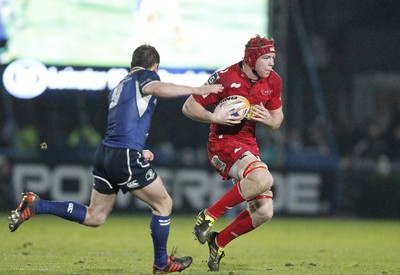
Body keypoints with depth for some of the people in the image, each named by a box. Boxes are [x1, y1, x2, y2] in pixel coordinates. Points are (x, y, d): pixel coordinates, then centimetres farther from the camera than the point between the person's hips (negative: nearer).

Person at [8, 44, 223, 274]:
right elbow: (155, 88, -26)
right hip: (126, 156, -8)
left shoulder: (120, 87, 24)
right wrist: (196, 90, -25)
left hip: (106, 152, 8)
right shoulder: (144, 75, -1)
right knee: (164, 204, 9)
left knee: (94, 217, 17)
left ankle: (36, 205, 9)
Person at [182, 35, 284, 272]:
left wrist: (268, 119, -9)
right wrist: (214, 117, -26)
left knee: (264, 212, -2)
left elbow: (277, 119, 15)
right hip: (223, 143, -7)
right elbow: (189, 107, -8)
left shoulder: (273, 82, 3)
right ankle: (209, 215, -19)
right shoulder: (225, 77, -14)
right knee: (263, 179, -34)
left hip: (249, 146, 7)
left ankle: (218, 242, 20)